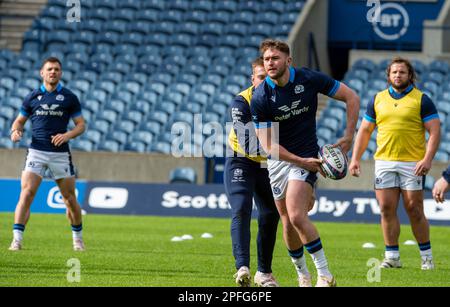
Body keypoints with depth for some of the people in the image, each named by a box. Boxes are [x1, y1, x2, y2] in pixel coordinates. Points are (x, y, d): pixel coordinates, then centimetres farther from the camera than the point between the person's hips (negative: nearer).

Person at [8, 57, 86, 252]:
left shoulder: (69, 98, 3)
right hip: (36, 152, 0)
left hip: (61, 153, 0)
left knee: (70, 198, 6)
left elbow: (81, 124, 5)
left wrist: (67, 135, -14)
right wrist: (16, 131, -8)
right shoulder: (32, 97, 6)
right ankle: (17, 240, -18)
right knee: (26, 193, -15)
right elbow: (19, 120, 15)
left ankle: (78, 239, 26)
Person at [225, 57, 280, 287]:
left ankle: (264, 272, 25)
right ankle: (242, 268, -33)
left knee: (270, 217, 9)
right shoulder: (241, 102, -23)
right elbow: (246, 142, -33)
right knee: (241, 211, -21)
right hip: (240, 162, -4)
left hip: (268, 165, 4)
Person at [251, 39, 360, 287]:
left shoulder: (310, 79, -12)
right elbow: (268, 144, -12)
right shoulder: (260, 99, -12)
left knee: (297, 216, -20)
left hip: (306, 157, -3)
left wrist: (348, 137, -7)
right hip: (278, 160, 3)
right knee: (288, 223, 5)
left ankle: (325, 275, -13)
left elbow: (351, 97, -2)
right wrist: (302, 162, -19)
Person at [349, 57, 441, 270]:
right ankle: (392, 256, 7)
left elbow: (434, 131, -4)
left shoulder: (421, 100, 0)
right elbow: (364, 131, 16)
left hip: (412, 164, -3)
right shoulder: (378, 100, 11)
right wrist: (355, 158, 8)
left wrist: (427, 159, -16)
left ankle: (427, 257, 7)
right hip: (384, 162, 4)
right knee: (387, 209, 0)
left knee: (414, 210, -3)